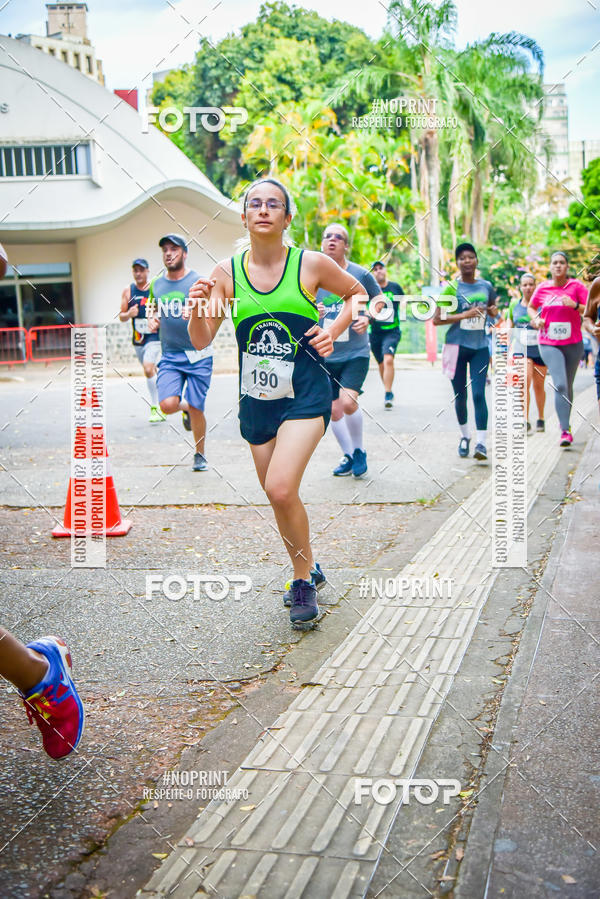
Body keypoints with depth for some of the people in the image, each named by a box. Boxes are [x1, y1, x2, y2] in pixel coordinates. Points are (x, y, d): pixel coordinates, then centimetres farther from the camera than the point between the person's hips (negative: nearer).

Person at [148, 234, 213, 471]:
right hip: (170, 356, 3)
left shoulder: (198, 282, -5)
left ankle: (200, 455, 21)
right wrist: (153, 319, 3)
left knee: (196, 409, -1)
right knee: (167, 405, -14)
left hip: (198, 355, -3)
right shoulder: (156, 285, 9)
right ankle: (185, 407, 24)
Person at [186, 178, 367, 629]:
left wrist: (333, 331, -3)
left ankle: (304, 582, 1)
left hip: (306, 394, -4)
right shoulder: (227, 272, 0)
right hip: (257, 400, 4)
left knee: (281, 488, -20)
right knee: (278, 495, 13)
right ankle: (308, 571, 37)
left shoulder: (312, 264, -5)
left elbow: (358, 294, 13)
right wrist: (198, 308, -23)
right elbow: (201, 341, -2)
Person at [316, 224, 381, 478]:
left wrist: (368, 318, -10)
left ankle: (359, 451, 4)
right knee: (334, 411, 6)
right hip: (325, 355, 3)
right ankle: (348, 456, 28)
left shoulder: (360, 274, -4)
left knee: (347, 401, -20)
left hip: (356, 352, -3)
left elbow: (380, 300, 10)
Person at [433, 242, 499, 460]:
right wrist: (464, 315, -17)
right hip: (457, 346, -1)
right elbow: (436, 319, -9)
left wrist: (494, 313, 1)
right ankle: (465, 436, 28)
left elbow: (492, 313, 25)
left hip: (480, 347, 1)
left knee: (479, 393, -11)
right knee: (460, 395, 7)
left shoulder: (486, 287, 8)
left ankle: (481, 442, -11)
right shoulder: (451, 288, -3)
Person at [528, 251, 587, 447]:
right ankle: (565, 431, -17)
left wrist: (574, 305, -23)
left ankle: (565, 422, 34)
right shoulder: (542, 288, 2)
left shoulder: (576, 286, -2)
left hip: (573, 343, 1)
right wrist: (536, 319, 1)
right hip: (549, 344, -1)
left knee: (568, 386, 13)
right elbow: (531, 307, 20)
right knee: (560, 385, -15)